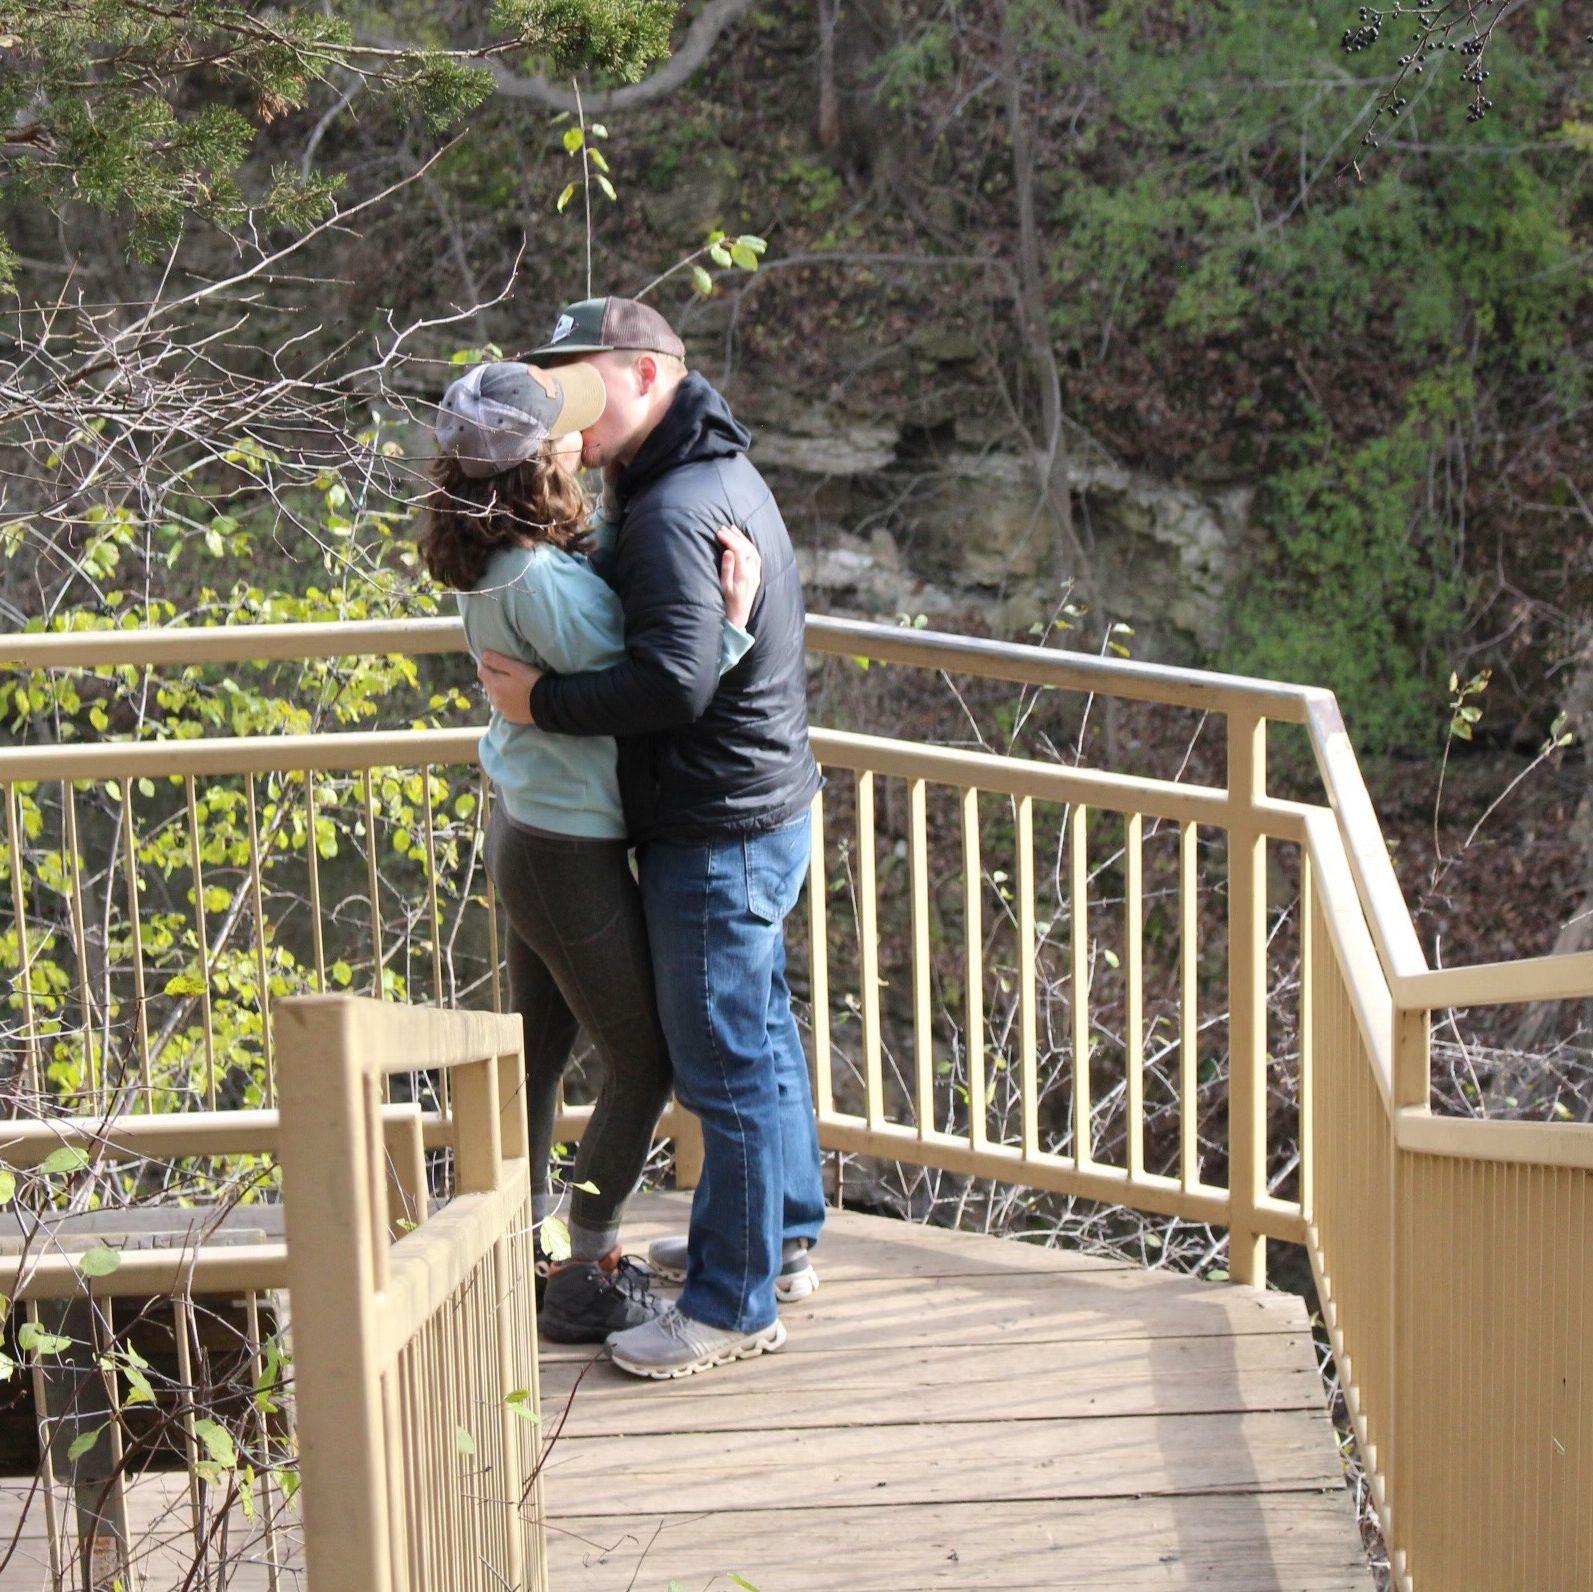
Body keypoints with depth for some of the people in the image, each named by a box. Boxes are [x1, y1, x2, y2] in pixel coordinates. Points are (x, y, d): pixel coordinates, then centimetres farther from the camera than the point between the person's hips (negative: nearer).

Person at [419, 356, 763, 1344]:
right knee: (644, 1064, 5)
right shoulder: (544, 580, -29)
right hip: (572, 855, -9)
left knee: (542, 1050, 20)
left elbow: (606, 551, 17)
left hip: (526, 829, 9)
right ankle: (589, 1279, 16)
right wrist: (731, 616, -24)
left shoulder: (495, 558, -1)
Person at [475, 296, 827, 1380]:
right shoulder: (726, 475, 12)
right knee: (762, 1033, 23)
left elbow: (672, 681, -31)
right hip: (765, 806, 11)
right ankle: (782, 1237, 38)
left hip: (717, 838, -11)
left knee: (725, 1065, -3)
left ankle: (735, 1304, 6)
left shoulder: (677, 510, -22)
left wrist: (544, 701, -19)